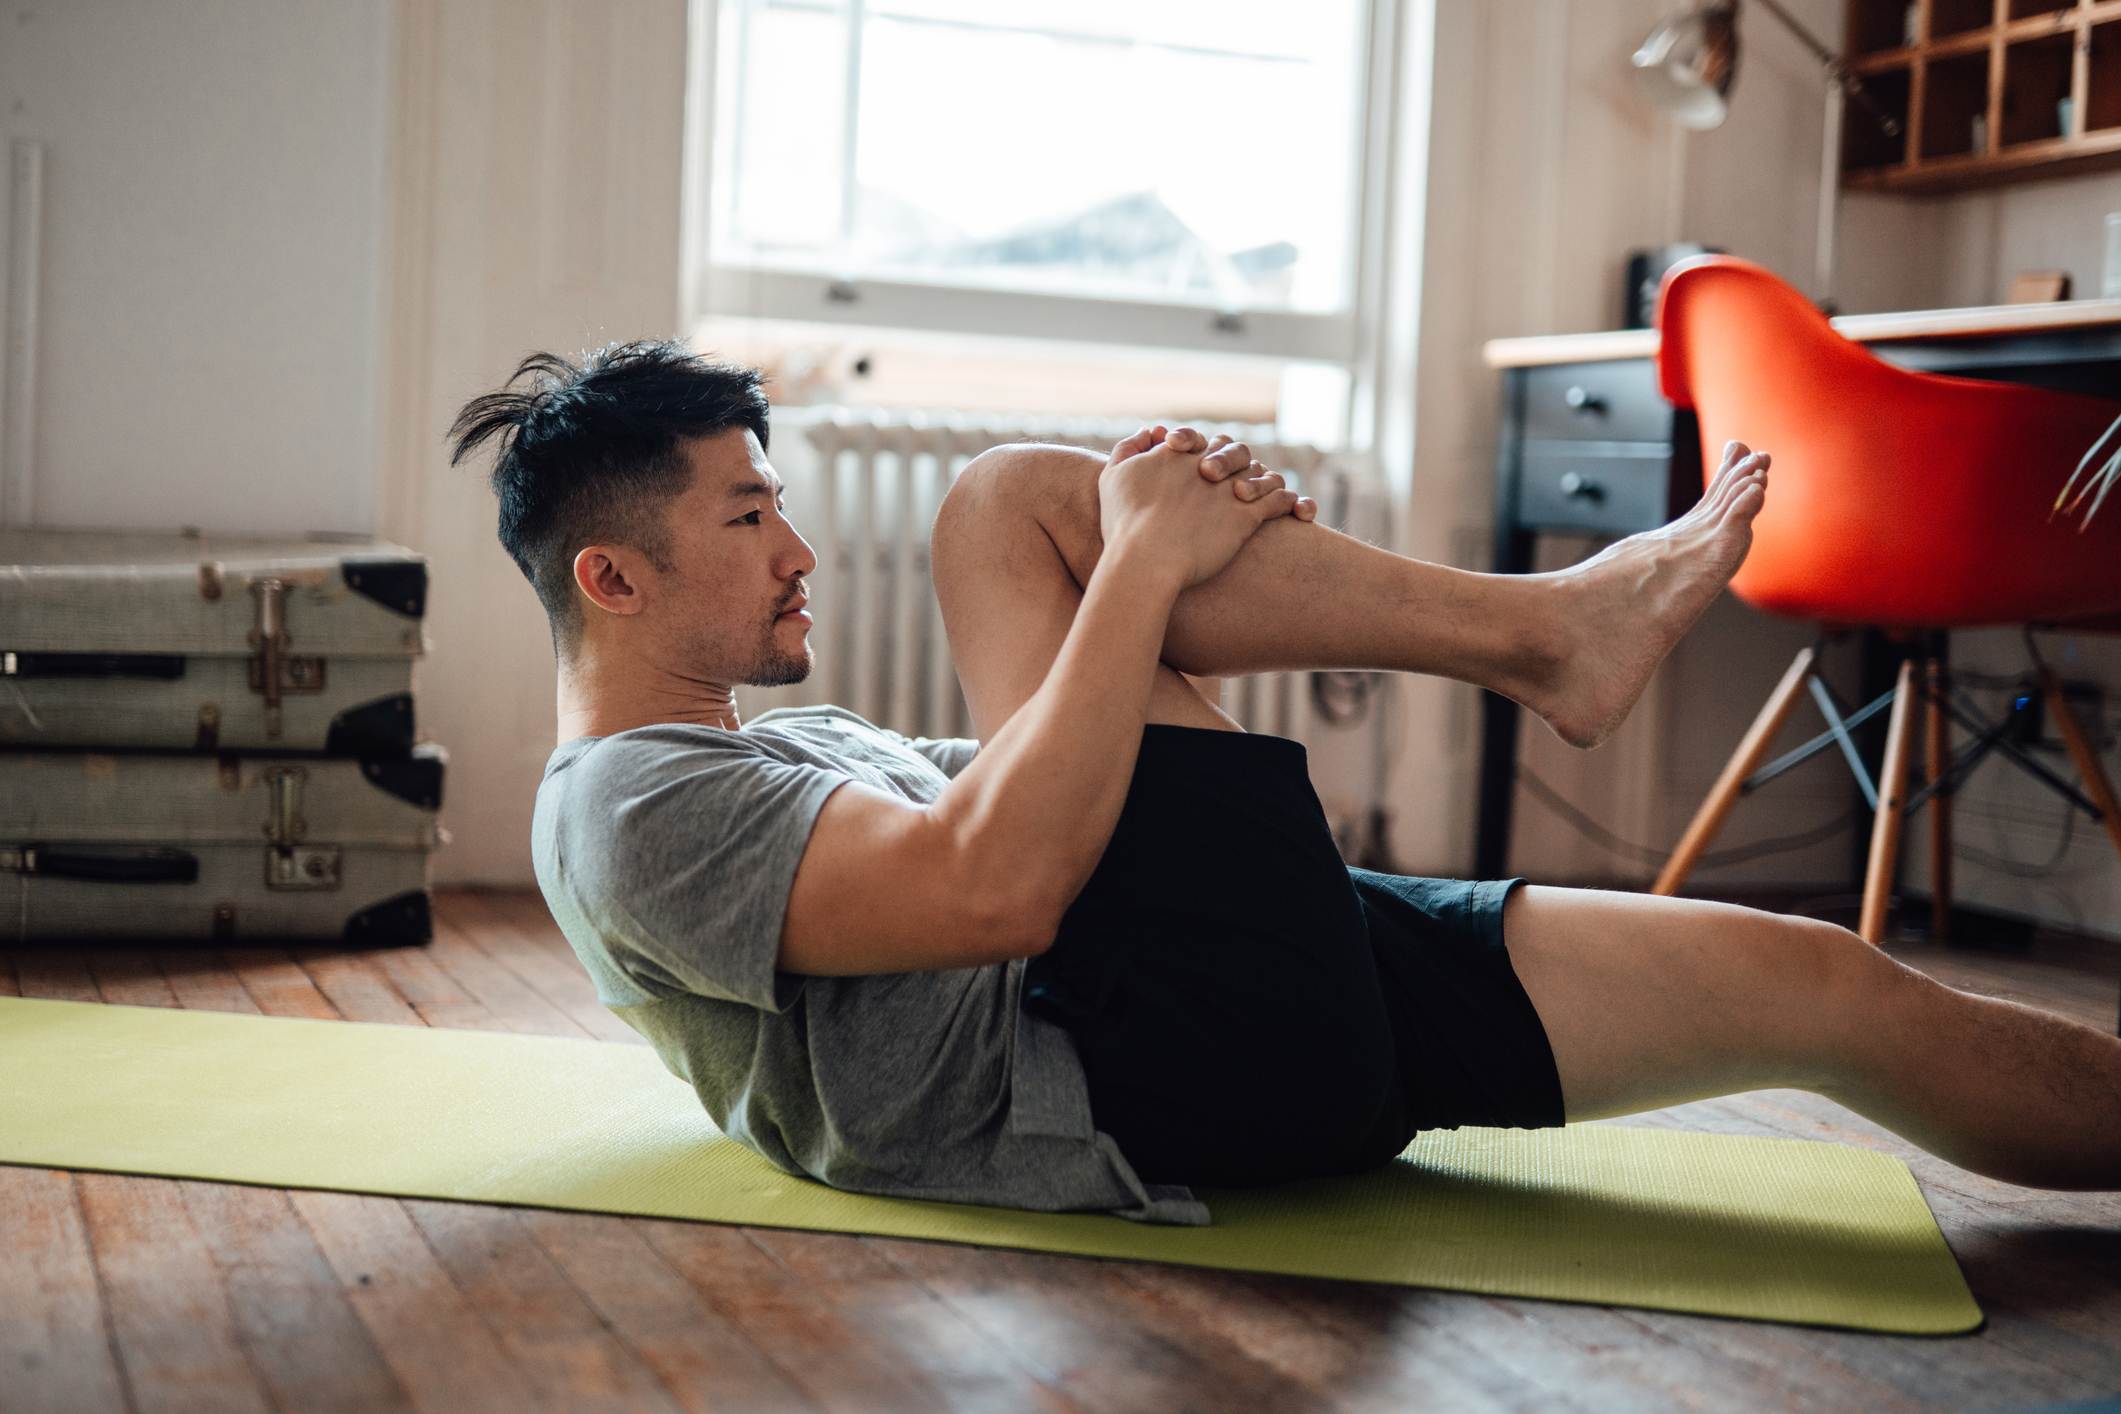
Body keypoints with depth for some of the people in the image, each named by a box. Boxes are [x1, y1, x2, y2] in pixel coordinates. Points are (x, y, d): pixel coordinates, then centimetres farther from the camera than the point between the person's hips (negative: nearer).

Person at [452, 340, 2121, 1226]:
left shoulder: (780, 747, 27)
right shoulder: (634, 808, -8)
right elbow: (997, 885, -24)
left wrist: (1204, 560, 11)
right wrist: (1145, 559, -15)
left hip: (1262, 1004, 11)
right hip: (1165, 1057, -11)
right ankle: (1549, 627, 0)